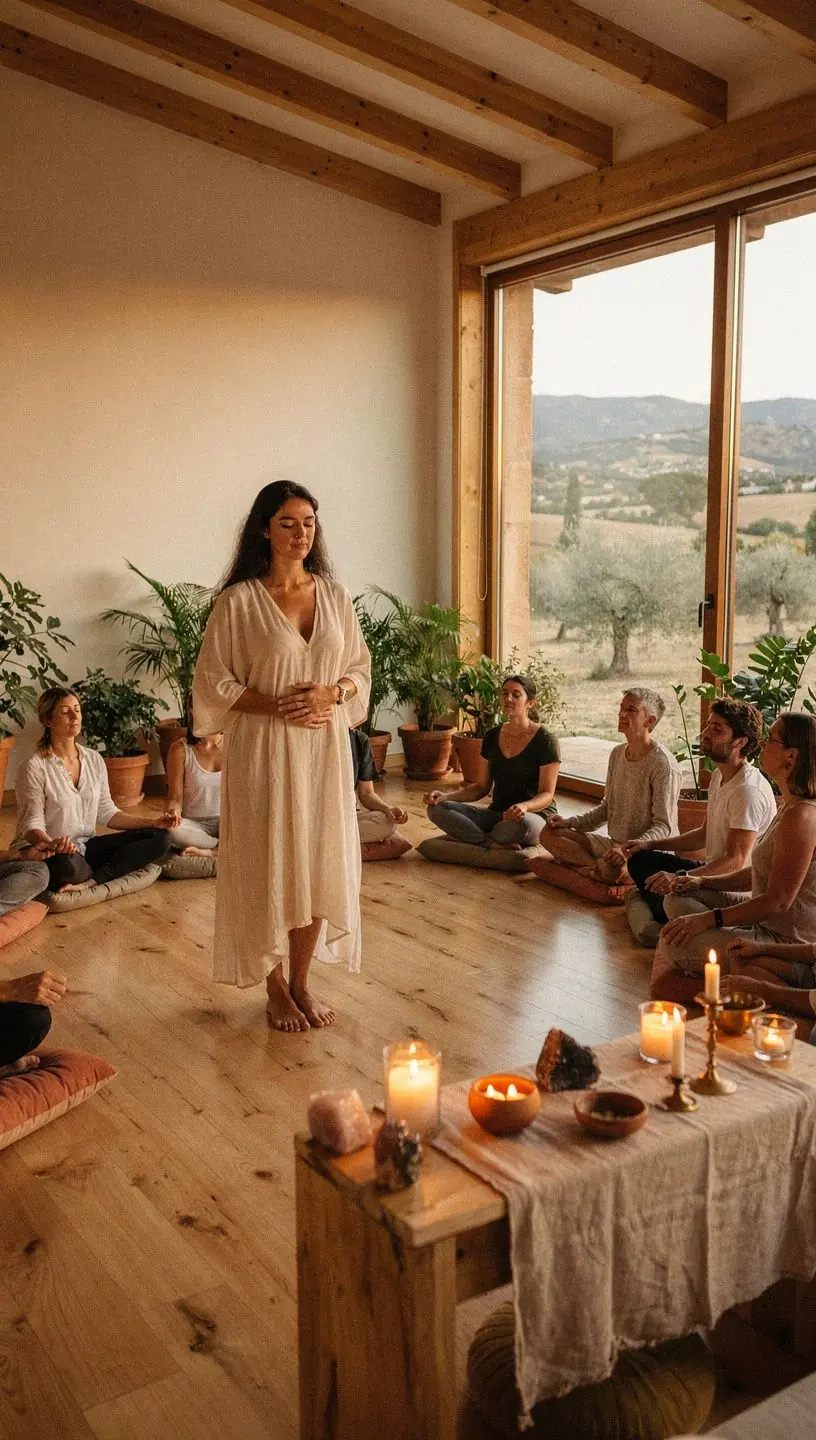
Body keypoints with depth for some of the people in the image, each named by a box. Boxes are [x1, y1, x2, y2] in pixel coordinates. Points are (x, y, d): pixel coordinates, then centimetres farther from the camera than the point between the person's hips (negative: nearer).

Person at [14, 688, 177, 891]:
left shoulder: (94, 760, 7)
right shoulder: (35, 768, -11)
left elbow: (106, 813, 9)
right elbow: (32, 825, -14)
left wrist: (153, 823, -2)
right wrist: (52, 844, -37)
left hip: (86, 845, 6)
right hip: (45, 851, -6)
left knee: (159, 838, -9)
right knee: (67, 864, -43)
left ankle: (90, 881, -22)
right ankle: (104, 875, -7)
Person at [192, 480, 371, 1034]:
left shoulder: (335, 595, 6)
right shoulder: (239, 600, -6)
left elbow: (360, 669, 11)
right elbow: (213, 683, -6)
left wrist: (332, 693, -10)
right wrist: (276, 706, -16)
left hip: (325, 748, 4)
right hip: (264, 749, -4)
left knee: (320, 863, 8)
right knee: (269, 867, 3)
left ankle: (301, 981, 25)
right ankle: (276, 989, 21)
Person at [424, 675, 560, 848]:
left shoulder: (545, 740, -10)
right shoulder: (492, 736, 8)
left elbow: (546, 794, -11)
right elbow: (483, 787, 13)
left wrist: (524, 806, -34)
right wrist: (447, 797, -4)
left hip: (535, 815, -5)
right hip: (496, 813, 6)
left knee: (521, 823, -44)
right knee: (436, 809, -17)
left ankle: (477, 840, -15)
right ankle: (496, 845, -25)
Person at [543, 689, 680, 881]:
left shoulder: (663, 764, -16)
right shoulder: (617, 754, 10)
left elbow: (663, 826, -19)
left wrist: (628, 849, -33)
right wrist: (571, 822, 6)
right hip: (614, 844, 9)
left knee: (611, 871, -41)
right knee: (550, 835, -4)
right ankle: (601, 866, -15)